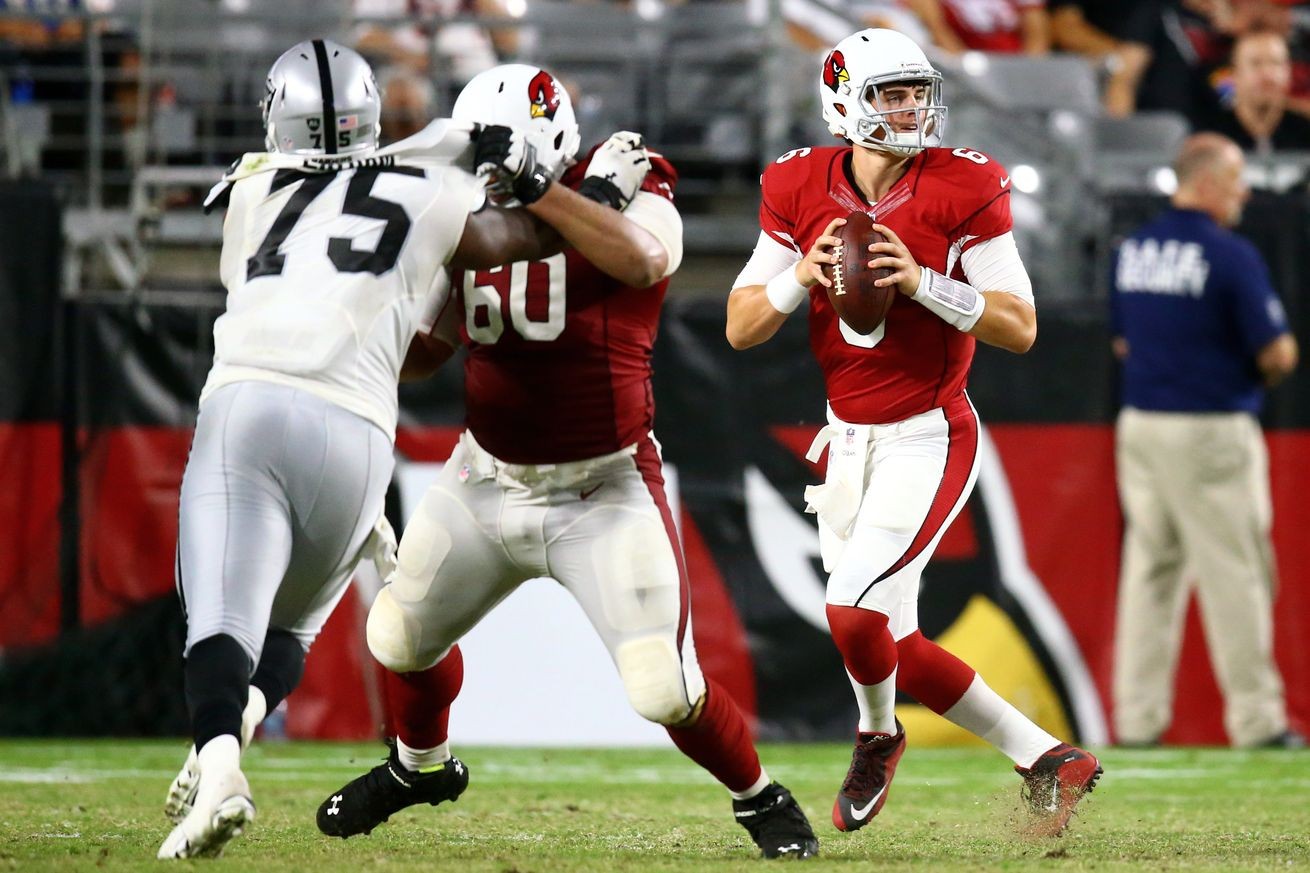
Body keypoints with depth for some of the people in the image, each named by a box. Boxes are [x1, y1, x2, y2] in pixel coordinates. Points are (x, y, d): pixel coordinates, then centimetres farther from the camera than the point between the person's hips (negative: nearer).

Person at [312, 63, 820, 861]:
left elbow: (642, 260, -39)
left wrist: (536, 192, -41)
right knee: (401, 638, 17)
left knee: (666, 690, -12)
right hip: (486, 482, 5)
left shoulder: (626, 195, -14)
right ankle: (421, 766, 48)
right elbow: (422, 353, 7)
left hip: (602, 491, -5)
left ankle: (760, 798, 16)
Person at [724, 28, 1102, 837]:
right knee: (889, 645, 8)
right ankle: (1047, 759, 24)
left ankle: (877, 737, 13)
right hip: (849, 441, 6)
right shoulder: (801, 191, -1)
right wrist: (802, 275, -17)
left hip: (929, 440, -5)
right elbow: (741, 328, 2)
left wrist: (922, 283, -23)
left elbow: (1021, 327, -11)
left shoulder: (963, 190, -11)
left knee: (856, 611, -19)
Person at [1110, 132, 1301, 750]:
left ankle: (1137, 717, 9)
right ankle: (1254, 717, 2)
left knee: (1149, 566, 10)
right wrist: (1266, 372, 9)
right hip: (1210, 432, -7)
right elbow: (1277, 352, -12)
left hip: (1140, 424, 7)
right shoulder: (1231, 256, -13)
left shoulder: (1132, 251, 8)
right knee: (1235, 574, -1)